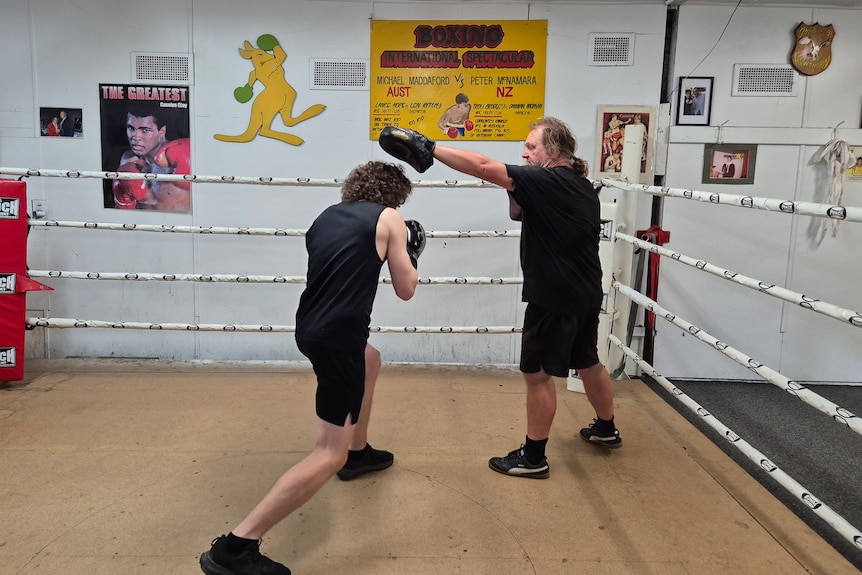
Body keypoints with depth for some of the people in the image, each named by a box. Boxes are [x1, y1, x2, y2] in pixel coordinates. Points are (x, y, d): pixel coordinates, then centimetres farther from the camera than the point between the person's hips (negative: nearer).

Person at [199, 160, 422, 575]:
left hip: (310, 327, 8)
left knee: (370, 361, 37)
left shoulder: (327, 216, 14)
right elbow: (406, 290, 4)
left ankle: (358, 453, 48)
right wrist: (409, 257, 21)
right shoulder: (388, 218, -2)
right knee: (330, 454, -5)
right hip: (338, 337, -8)